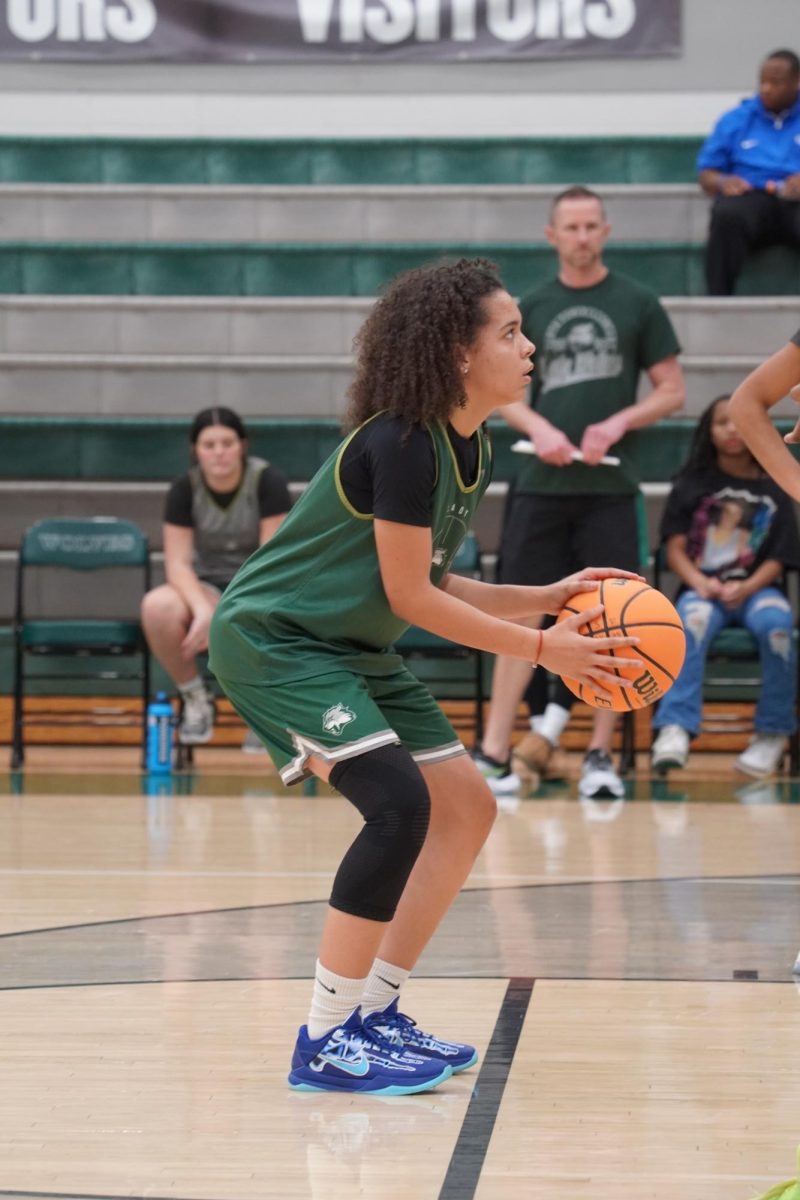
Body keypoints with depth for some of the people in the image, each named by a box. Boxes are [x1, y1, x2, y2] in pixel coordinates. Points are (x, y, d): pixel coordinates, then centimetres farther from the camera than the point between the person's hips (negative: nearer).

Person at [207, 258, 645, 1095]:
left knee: (466, 808, 7)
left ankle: (373, 1014, 16)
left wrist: (547, 598, 2)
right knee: (400, 806, -24)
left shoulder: (468, 450, 5)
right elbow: (410, 598, -21)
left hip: (351, 650, 10)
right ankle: (325, 1044, -15)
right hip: (270, 639, -10)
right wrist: (541, 648, -17)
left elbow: (431, 585, 11)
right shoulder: (401, 445, -24)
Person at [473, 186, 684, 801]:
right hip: (542, 483, 1)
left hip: (610, 486, -1)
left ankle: (601, 755, 8)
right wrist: (540, 429, -9)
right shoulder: (531, 308, 8)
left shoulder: (638, 303, 3)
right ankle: (496, 753, 2)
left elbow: (672, 391, 3)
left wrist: (616, 425, -12)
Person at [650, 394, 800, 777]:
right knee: (692, 620, -36)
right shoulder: (692, 484, 11)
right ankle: (676, 729, -46)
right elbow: (675, 548, 5)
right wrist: (700, 583, -14)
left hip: (756, 588, 0)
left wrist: (746, 588, -15)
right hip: (702, 587, 0)